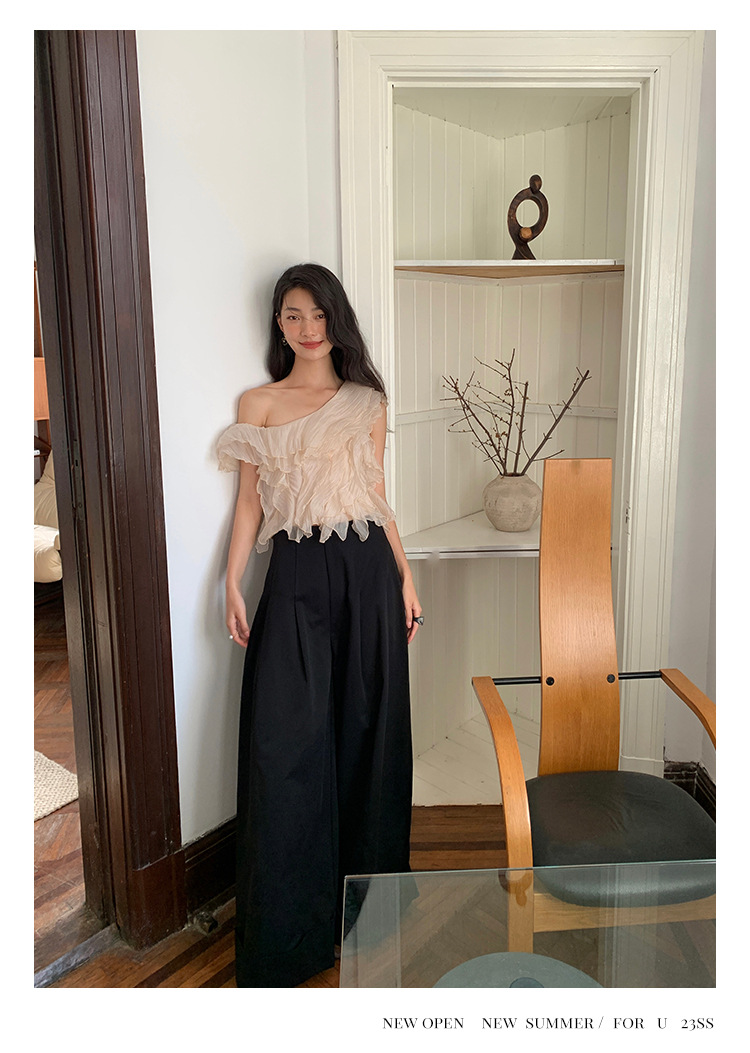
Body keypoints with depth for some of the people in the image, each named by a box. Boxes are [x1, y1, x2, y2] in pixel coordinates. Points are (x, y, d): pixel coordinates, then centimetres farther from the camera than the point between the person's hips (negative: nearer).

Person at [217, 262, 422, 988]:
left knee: (367, 729, 9)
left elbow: (377, 493, 12)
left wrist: (404, 576, 6)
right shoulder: (257, 403, 8)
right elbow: (250, 501, 5)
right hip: (297, 574, -1)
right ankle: (282, 934, 14)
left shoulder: (368, 401, 11)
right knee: (286, 743, -3)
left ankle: (367, 886, 33)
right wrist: (232, 584, -5)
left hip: (367, 569, 2)